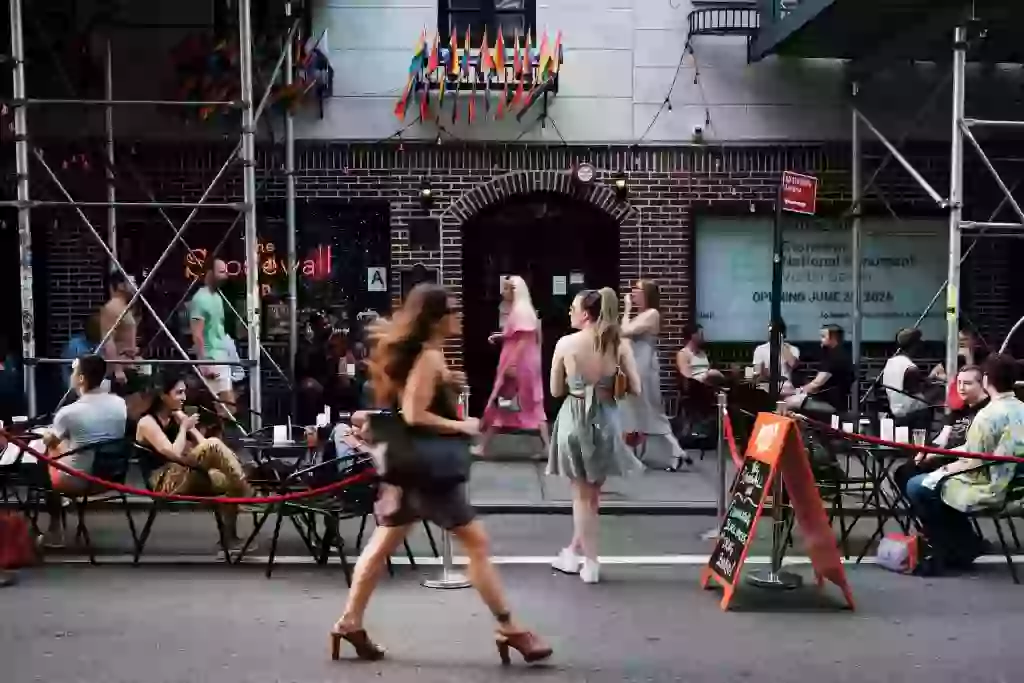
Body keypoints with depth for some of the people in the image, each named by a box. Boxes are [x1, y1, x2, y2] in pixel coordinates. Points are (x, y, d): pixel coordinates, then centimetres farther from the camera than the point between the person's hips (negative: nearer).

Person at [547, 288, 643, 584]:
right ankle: (576, 551, 33)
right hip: (605, 419, 2)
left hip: (575, 419, -2)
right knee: (592, 491, 18)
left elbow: (556, 390, -1)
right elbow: (636, 389, -2)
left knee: (582, 492, 10)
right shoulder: (620, 344, -5)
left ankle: (589, 562, 15)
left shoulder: (565, 343, -9)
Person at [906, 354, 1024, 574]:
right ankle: (964, 545, 22)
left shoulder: (987, 415, -24)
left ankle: (945, 552, 12)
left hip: (989, 490, -8)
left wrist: (946, 469, -1)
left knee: (916, 487, 6)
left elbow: (972, 466, -21)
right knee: (946, 483, 26)